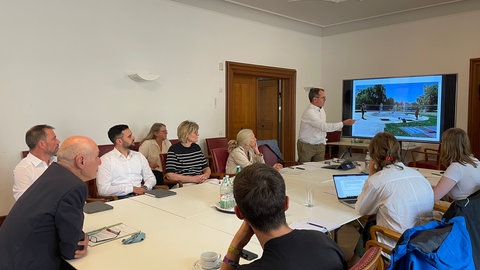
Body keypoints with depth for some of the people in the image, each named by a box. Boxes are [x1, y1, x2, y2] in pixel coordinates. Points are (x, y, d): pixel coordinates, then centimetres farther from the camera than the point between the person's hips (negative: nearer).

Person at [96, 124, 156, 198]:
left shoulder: (139, 156, 16)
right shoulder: (106, 159, -2)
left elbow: (151, 178, 18)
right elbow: (103, 189, -11)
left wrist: (145, 187, -6)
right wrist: (132, 189, -15)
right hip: (120, 199, -5)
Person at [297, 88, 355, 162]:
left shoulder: (321, 109, 6)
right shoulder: (309, 113, -24)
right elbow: (325, 127, -31)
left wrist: (323, 142, 16)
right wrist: (344, 123, -29)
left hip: (320, 145, 8)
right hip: (307, 146, -7)